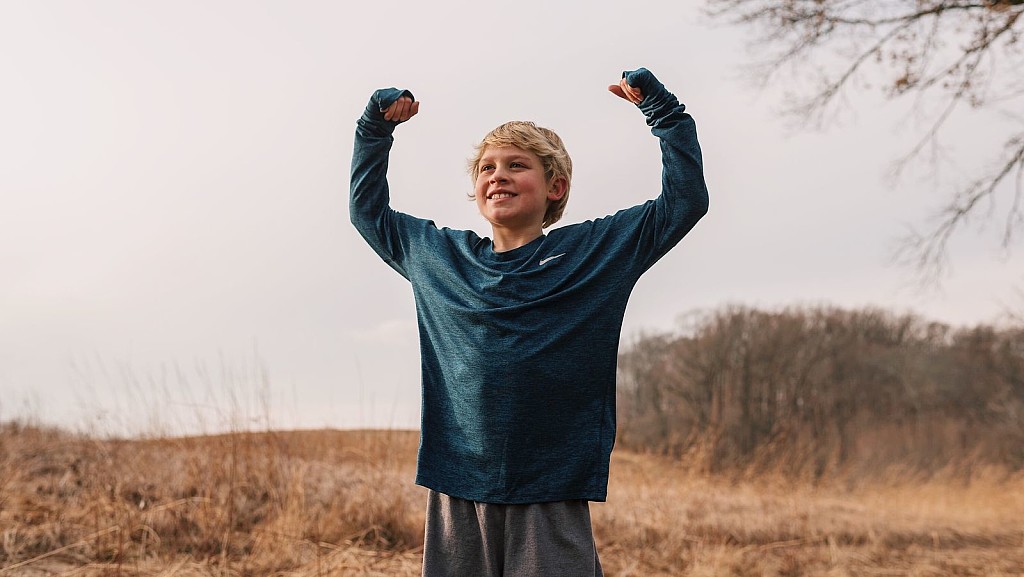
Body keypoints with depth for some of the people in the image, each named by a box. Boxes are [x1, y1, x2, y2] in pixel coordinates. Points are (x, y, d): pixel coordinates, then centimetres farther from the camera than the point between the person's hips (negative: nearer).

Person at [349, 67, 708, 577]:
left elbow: (685, 200, 7)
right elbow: (368, 210, 27)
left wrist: (661, 108, 4)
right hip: (456, 490, 3)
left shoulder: (597, 248, 5)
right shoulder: (439, 255, 12)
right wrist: (377, 128, 20)